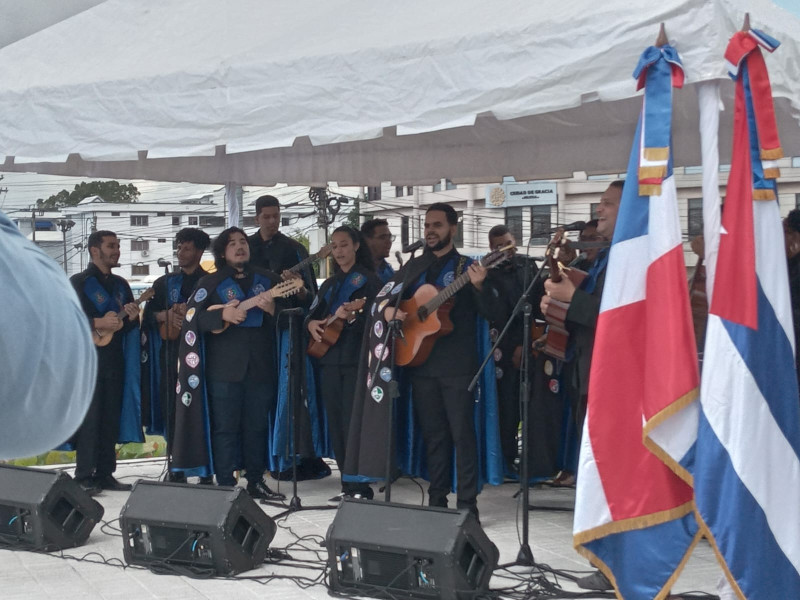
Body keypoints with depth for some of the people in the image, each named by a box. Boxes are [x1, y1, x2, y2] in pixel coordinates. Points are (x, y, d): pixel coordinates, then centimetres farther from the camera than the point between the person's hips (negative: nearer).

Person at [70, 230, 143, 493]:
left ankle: (105, 474, 11)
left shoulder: (121, 284, 17)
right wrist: (98, 323, -21)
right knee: (89, 418, -9)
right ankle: (84, 477, -7)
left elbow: (130, 324, 19)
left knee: (111, 419, 6)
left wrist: (132, 319, -4)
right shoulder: (79, 282, -1)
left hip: (115, 360, 6)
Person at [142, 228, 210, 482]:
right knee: (172, 406, 0)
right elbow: (148, 314, 14)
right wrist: (167, 315, -6)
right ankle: (176, 467, 6)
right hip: (172, 350, 3)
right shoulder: (165, 282, 16)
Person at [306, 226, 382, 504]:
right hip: (330, 359, 7)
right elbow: (314, 313, 19)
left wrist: (352, 316, -27)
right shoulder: (329, 284, 19)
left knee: (353, 424, -11)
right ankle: (348, 486, 12)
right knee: (336, 425, 6)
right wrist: (311, 324, -2)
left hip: (357, 359, -7)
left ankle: (361, 489, -7)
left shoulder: (368, 279, -1)